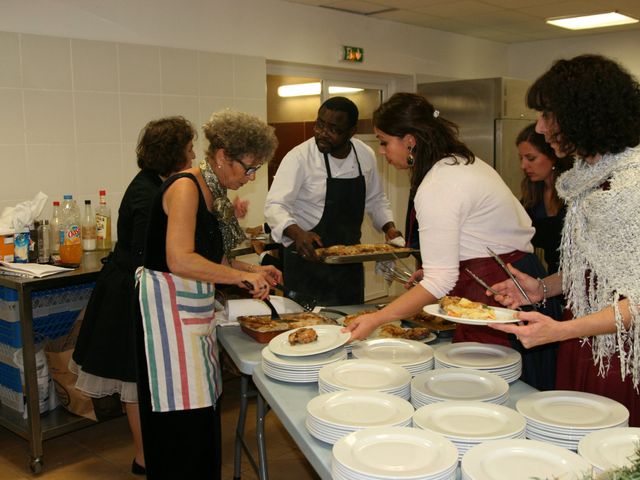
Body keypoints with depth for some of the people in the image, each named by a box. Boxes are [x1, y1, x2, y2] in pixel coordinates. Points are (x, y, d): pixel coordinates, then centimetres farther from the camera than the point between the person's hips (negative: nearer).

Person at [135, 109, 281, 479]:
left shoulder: (216, 195, 13)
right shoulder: (186, 188, -15)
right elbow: (180, 260, -26)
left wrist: (254, 270, 11)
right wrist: (242, 276, -20)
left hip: (196, 310, 9)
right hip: (167, 307, -9)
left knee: (203, 411, 14)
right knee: (183, 416, -4)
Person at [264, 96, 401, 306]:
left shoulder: (366, 155, 1)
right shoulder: (300, 157, -16)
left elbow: (375, 200, 14)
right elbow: (275, 206, -21)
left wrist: (389, 227, -3)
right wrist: (297, 233, -39)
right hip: (309, 257, -5)